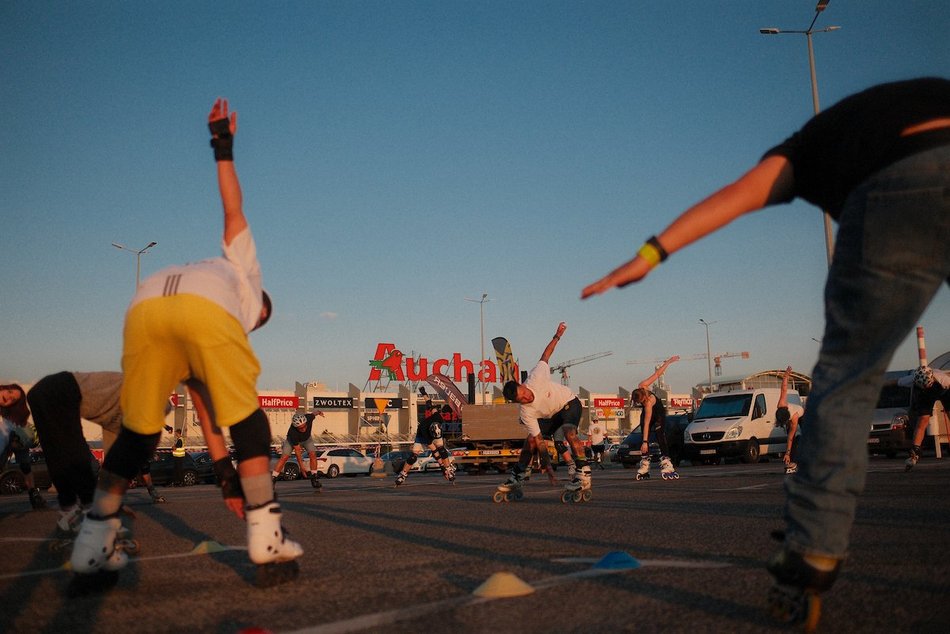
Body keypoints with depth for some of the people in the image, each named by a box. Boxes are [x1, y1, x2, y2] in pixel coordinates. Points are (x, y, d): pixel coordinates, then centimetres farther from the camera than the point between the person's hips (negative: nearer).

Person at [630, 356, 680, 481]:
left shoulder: (648, 403, -42)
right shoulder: (641, 387, -30)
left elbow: (646, 424, -41)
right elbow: (657, 374, -23)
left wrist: (645, 442, -40)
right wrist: (668, 362, -17)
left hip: (658, 413, -6)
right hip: (647, 412, 6)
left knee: (660, 438, -19)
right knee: (645, 438, 1)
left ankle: (666, 464, -26)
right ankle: (644, 466, 1)